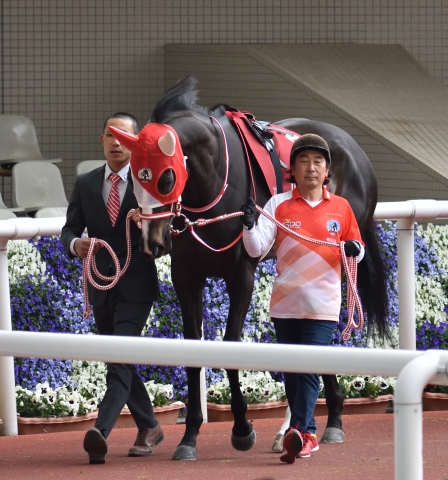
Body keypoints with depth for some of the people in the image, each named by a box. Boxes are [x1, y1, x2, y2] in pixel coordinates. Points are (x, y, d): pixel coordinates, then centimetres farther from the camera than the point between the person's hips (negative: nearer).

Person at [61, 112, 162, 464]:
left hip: (136, 284, -5)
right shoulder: (85, 184, 8)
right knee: (119, 361, 14)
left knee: (121, 358, -18)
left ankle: (101, 431, -30)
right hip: (101, 285, 5)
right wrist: (75, 244, -17)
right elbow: (70, 229, 7)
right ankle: (149, 428, 29)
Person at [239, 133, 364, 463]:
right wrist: (249, 225, -26)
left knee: (310, 369, -13)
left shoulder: (341, 207, 3)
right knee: (291, 372, 9)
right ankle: (308, 435, 21)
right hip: (286, 302, 2)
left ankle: (299, 432, -15)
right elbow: (257, 249, -7)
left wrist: (355, 249, -12)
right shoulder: (279, 205, 1)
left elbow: (358, 249, 12)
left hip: (323, 303, -2)